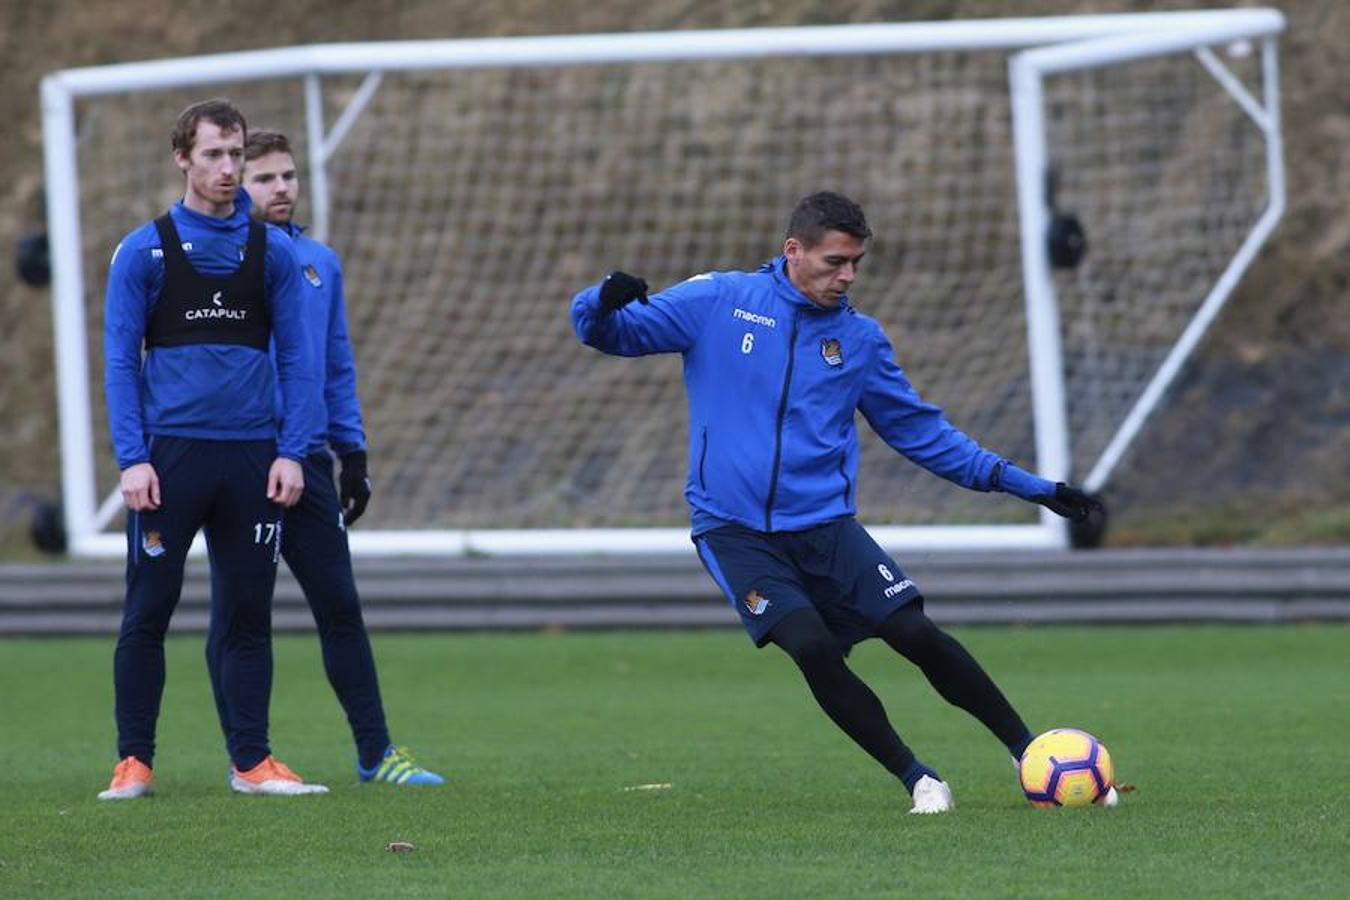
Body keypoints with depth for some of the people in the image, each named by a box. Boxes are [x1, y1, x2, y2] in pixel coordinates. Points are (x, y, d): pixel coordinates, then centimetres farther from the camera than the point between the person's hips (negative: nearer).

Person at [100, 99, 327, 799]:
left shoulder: (272, 251, 8)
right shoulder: (143, 250, 2)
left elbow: (297, 358, 9)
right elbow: (120, 361, 1)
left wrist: (291, 452, -1)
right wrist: (132, 458, -9)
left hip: (253, 460, 2)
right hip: (170, 453, -2)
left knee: (249, 615, 4)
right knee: (146, 614, -1)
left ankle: (251, 762, 10)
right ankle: (134, 762, 5)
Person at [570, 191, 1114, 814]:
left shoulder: (861, 339, 8)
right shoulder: (717, 302, 0)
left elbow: (920, 431, 16)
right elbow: (605, 331, 2)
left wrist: (1026, 486, 13)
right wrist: (607, 303, -24)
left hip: (826, 526, 2)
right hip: (733, 531, -2)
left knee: (916, 633, -15)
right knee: (813, 650, -23)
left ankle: (1029, 752, 0)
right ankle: (916, 780, -8)